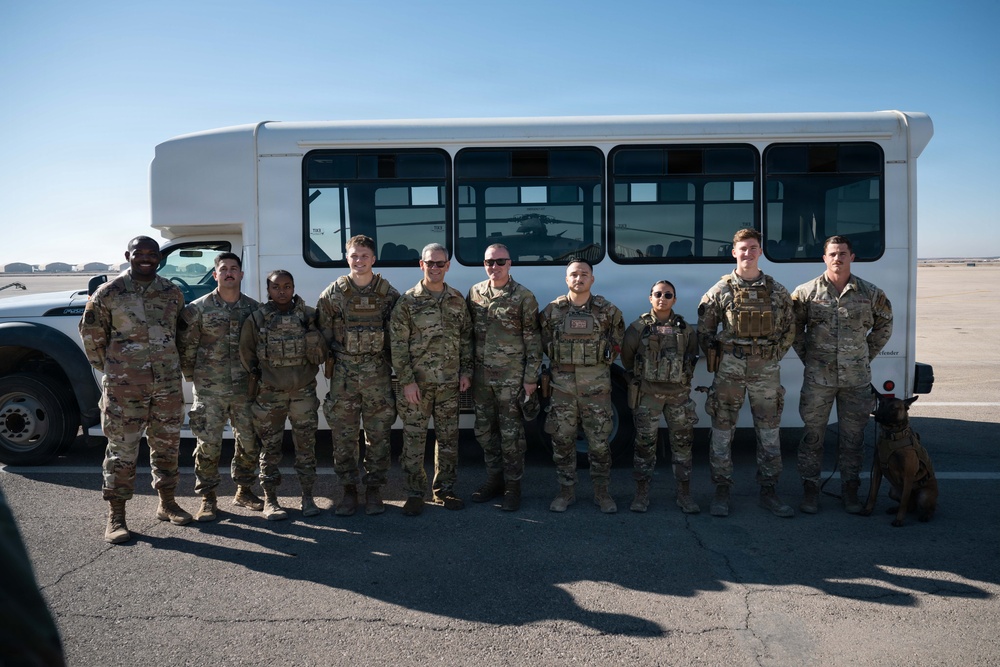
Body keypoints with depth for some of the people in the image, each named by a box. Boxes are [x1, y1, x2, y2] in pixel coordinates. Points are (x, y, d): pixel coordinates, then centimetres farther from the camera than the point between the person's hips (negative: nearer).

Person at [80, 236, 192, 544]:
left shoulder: (173, 293, 7)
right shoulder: (109, 293, -4)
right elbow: (90, 332, 4)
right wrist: (107, 367, 7)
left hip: (167, 383, 4)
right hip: (124, 386, -4)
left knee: (167, 444, 12)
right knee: (122, 448, -1)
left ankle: (166, 503, 27)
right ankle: (116, 515, 8)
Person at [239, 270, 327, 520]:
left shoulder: (309, 316, 3)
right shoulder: (257, 319, 0)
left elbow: (321, 356, 2)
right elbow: (246, 354, 7)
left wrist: (312, 333, -13)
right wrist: (257, 374, 3)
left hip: (303, 392, 1)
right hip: (269, 394, -1)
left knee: (306, 445, 5)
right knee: (270, 447, 6)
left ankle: (307, 497, 17)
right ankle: (270, 500, 16)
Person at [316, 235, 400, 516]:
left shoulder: (388, 294, 4)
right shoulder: (332, 293, 3)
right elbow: (323, 333, 5)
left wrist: (393, 361, 2)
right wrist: (332, 359, 0)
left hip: (378, 373, 0)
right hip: (343, 373, 0)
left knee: (378, 435, 4)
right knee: (343, 435, 3)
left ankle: (374, 491, 16)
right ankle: (349, 491, 15)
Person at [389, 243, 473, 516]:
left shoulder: (457, 299, 8)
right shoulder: (408, 301, -4)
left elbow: (466, 338, 14)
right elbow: (398, 344, -7)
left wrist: (466, 371, 6)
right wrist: (407, 381, -12)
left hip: (450, 383, 4)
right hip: (417, 383, -3)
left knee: (448, 438, 10)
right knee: (414, 440, 1)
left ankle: (444, 490, 23)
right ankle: (415, 494, 13)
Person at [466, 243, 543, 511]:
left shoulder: (523, 296, -6)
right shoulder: (475, 293, 7)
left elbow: (533, 341, -6)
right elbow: (469, 333, 13)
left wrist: (531, 378, -9)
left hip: (511, 377, -5)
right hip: (481, 375, 5)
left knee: (511, 433, 1)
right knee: (484, 431, 13)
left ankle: (513, 486, 13)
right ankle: (494, 479, 28)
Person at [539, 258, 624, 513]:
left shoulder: (607, 310, 2)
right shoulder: (552, 310, 3)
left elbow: (617, 341, 13)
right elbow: (545, 343, 13)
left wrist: (602, 360, 7)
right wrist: (560, 362, 7)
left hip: (596, 384, -1)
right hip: (562, 384, 1)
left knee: (599, 441, 3)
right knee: (562, 440, 5)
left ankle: (602, 493, 16)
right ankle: (567, 491, 18)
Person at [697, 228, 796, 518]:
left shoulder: (777, 291, 6)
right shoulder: (721, 290, 0)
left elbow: (788, 330, 13)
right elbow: (704, 330, 4)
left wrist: (775, 356, 4)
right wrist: (716, 357, -1)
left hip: (767, 371, 2)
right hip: (730, 369, -2)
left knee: (769, 434, 7)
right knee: (722, 431, 2)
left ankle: (768, 492, 19)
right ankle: (721, 492, 12)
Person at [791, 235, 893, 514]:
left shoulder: (870, 293, 2)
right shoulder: (806, 293, -2)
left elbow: (884, 325, 16)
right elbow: (794, 328, 8)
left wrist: (867, 356, 10)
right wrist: (807, 357, 3)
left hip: (857, 379, 1)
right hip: (818, 378, -1)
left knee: (852, 436, 9)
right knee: (813, 434, 5)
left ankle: (849, 488, 23)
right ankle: (810, 488, 16)